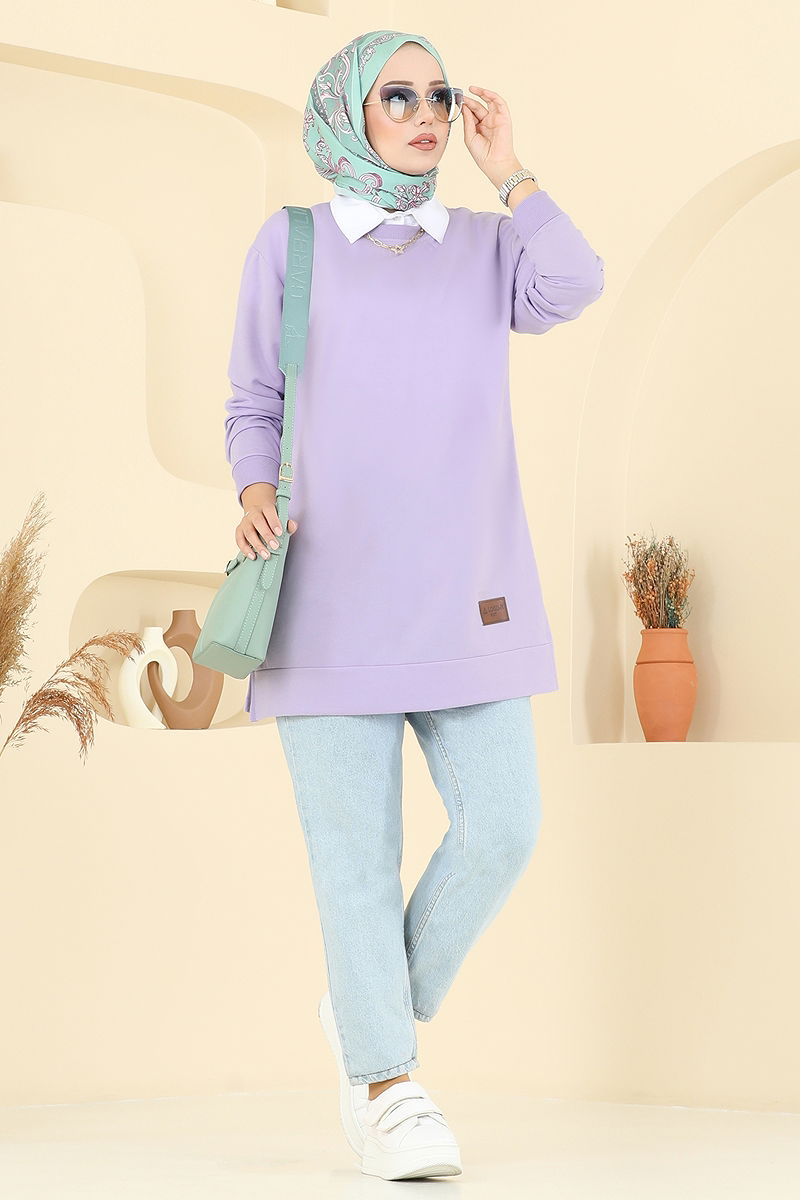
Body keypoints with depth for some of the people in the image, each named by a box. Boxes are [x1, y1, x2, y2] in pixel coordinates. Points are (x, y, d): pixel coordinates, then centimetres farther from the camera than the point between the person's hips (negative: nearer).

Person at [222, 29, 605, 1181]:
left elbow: (572, 286, -10)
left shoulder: (486, 245, 12)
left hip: (460, 592, 2)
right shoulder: (290, 245, 7)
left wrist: (507, 168, -3)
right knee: (356, 846, -5)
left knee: (501, 826, -6)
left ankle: (371, 1007, 16)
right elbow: (254, 407, 9)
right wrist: (255, 493, -10)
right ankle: (386, 1088, 4)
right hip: (330, 590, -2)